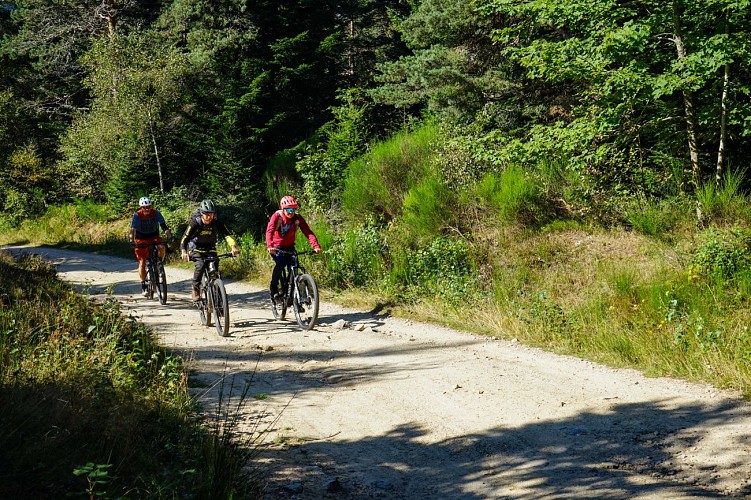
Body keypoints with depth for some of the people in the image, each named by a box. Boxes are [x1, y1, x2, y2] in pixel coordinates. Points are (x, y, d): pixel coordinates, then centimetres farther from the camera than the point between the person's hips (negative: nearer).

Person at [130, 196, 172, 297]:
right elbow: (133, 229, -27)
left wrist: (170, 236, -37)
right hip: (141, 239, -1)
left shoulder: (156, 213, -15)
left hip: (154, 237, 1)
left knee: (162, 248, -30)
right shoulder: (137, 215, -18)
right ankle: (143, 286, 4)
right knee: (142, 262, -7)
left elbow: (164, 226, -21)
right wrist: (132, 241, -43)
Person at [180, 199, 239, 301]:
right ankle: (195, 290, -14)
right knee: (200, 265, -29)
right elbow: (185, 238, -25)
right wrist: (183, 252, -43)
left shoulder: (217, 223, -16)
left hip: (210, 249, 3)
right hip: (196, 249, -3)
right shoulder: (195, 223, -21)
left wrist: (233, 247, -45)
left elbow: (227, 235, -26)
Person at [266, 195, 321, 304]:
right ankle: (273, 288, -10)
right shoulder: (277, 216, -20)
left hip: (289, 247, 3)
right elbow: (269, 231, -33)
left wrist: (316, 246, -37)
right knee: (280, 263, -29)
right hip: (276, 247, -3)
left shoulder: (298, 218, -13)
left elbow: (308, 232, -21)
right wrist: (269, 246, -51)